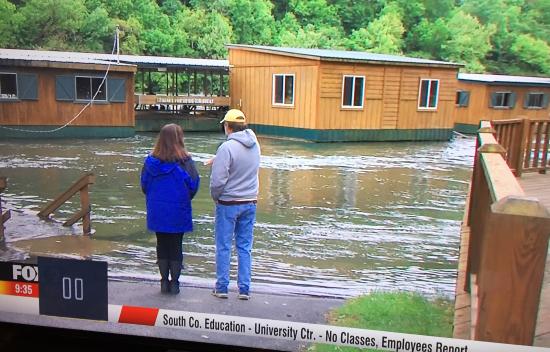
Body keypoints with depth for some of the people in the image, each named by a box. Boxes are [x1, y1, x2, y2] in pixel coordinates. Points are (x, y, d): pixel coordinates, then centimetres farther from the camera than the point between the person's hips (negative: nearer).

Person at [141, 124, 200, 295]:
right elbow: (194, 185, -9)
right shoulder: (184, 161, -15)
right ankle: (174, 283, 17)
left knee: (162, 245, 15)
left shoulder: (151, 160, -5)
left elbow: (144, 185, 3)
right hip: (178, 212, -3)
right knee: (176, 246, 9)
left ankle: (164, 281, 23)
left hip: (156, 212, 3)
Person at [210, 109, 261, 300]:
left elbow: (218, 180, -20)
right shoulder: (254, 144, 1)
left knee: (223, 247, 8)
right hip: (250, 202, 5)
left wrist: (215, 196, 0)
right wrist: (218, 160, 16)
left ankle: (221, 287, 17)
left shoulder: (227, 147, -19)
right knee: (245, 247, 12)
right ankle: (244, 289, 17)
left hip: (228, 204, -5)